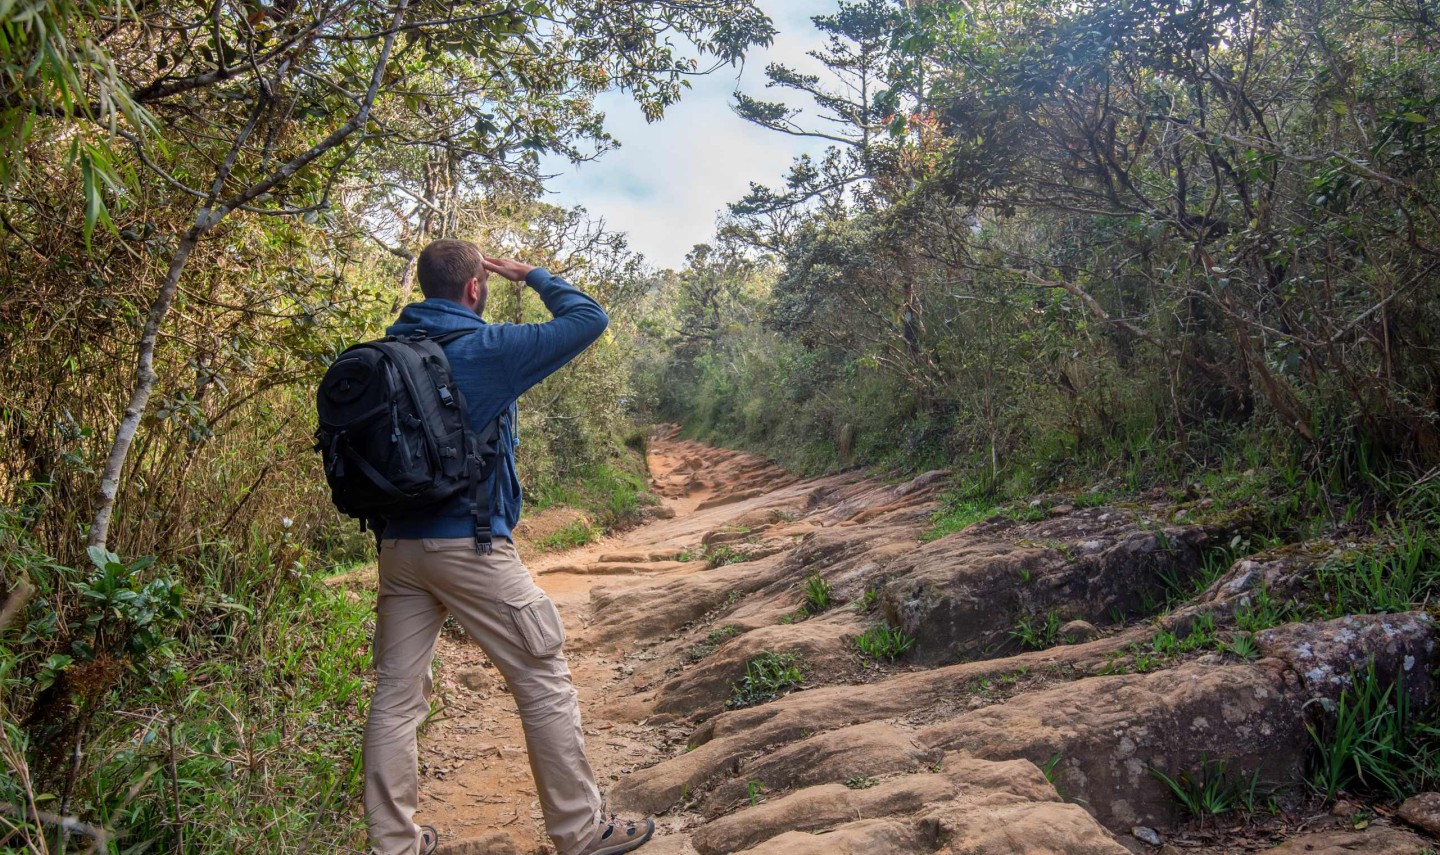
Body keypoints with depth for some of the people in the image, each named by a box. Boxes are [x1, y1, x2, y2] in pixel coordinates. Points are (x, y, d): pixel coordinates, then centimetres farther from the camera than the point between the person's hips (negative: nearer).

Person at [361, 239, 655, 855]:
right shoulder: (486, 347, -11)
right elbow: (588, 318, -6)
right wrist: (531, 274, 6)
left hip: (397, 545, 7)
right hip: (469, 545, -7)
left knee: (396, 697, 11)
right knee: (545, 684, 5)